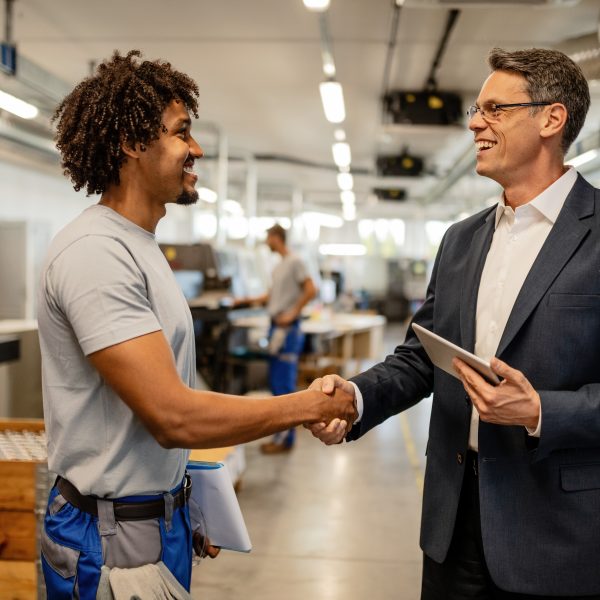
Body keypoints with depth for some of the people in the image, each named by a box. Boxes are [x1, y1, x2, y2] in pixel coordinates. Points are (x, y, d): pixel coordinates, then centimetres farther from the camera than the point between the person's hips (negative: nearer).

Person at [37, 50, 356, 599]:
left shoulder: (139, 245, 9)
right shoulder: (96, 252, -22)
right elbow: (172, 417, -27)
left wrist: (185, 506, 13)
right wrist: (311, 406, -18)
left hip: (161, 513, 8)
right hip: (113, 533, -8)